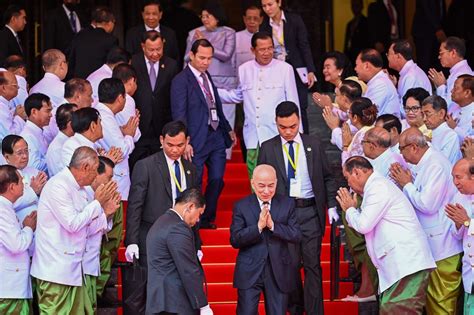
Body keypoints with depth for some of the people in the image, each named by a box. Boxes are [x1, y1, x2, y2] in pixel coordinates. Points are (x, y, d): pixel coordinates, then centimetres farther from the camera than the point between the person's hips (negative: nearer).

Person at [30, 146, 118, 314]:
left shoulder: (76, 188, 15)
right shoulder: (58, 186, -14)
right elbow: (72, 224, -19)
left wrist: (104, 212, 13)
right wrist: (97, 203, -10)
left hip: (72, 269, 9)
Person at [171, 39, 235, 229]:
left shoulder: (207, 76, 14)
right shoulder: (181, 81, -10)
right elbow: (179, 114, -15)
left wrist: (228, 130, 24)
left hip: (216, 136, 7)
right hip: (197, 140, -7)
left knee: (217, 180, 8)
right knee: (194, 184, 0)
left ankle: (207, 218, 23)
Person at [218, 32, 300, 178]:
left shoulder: (285, 69, 0)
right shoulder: (244, 70, 9)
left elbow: (293, 103, 3)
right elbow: (236, 95, 24)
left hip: (276, 136, -3)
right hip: (253, 137, 3)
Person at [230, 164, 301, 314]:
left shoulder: (287, 204, 3)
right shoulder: (241, 206, -1)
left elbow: (296, 236, -4)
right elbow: (235, 240, -8)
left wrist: (272, 225, -17)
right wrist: (258, 226, -20)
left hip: (279, 273, 2)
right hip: (250, 272, -1)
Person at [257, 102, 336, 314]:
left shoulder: (314, 144, 8)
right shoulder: (268, 148, 4)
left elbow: (327, 177, 12)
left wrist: (331, 206, 4)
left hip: (310, 211, 0)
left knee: (312, 264, 0)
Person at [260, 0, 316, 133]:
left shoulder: (295, 20, -5)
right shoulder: (264, 25, 2)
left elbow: (304, 46, -4)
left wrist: (310, 71, -9)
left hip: (296, 70, -2)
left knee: (300, 108, -4)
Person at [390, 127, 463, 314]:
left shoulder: (436, 165, -21)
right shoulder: (424, 163, 10)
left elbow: (427, 204, -25)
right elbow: (419, 197, 16)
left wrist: (407, 184, -12)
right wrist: (405, 181, 1)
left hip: (442, 246, -10)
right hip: (431, 243, 10)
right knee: (432, 297, 16)